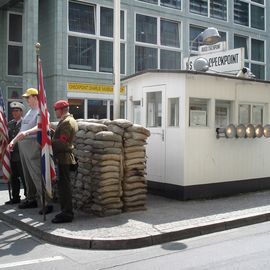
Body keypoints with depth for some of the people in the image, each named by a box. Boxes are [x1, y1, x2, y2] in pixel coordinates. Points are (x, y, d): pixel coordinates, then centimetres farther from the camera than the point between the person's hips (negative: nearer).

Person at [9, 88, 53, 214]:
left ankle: (47, 203, -9)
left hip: (33, 145, -9)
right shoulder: (29, 111, 20)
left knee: (37, 175, -12)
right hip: (23, 145, 9)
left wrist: (26, 133, -41)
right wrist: (14, 140, 22)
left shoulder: (41, 111, -9)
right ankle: (31, 199, 24)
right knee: (28, 175, 14)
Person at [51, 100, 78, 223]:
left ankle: (67, 214, -3)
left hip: (63, 158, -10)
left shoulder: (66, 122, -14)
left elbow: (61, 142, -20)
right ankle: (66, 211, 22)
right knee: (63, 185, 14)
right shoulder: (69, 120, 19)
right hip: (63, 158, 10)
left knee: (63, 185, -7)